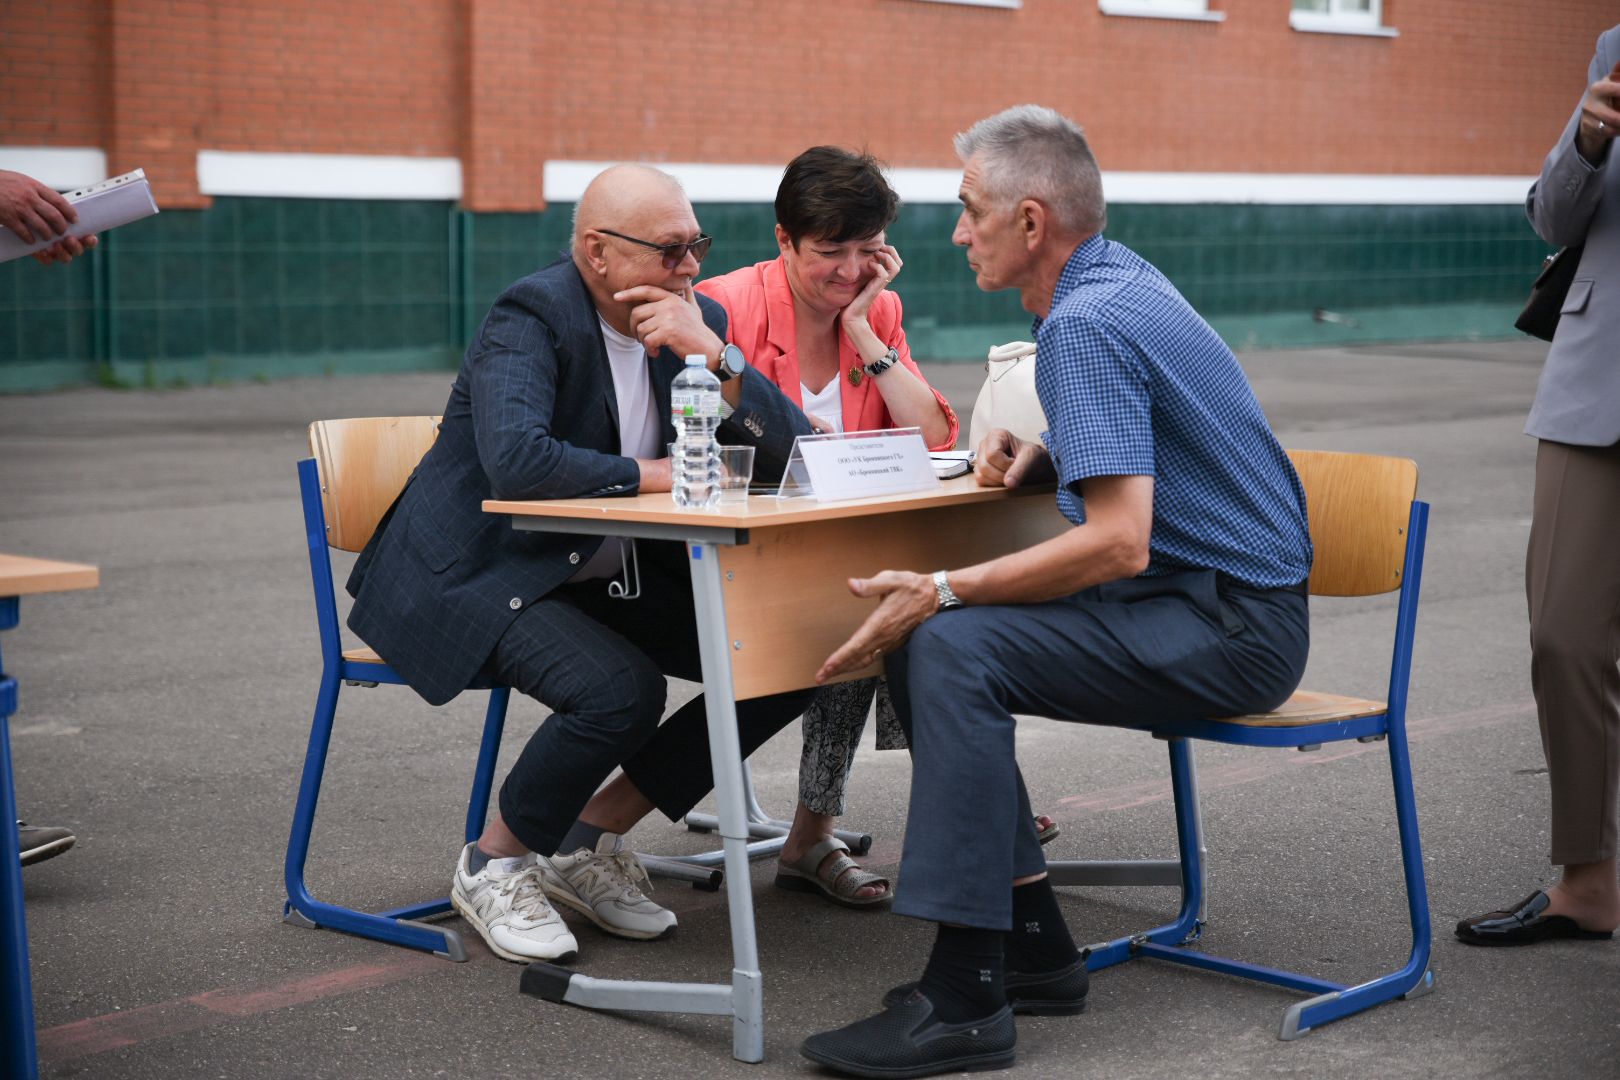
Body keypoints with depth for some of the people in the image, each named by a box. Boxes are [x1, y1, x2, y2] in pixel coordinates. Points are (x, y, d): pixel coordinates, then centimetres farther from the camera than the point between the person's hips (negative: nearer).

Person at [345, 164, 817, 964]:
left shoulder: (696, 321, 4)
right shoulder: (532, 317, -17)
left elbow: (794, 453, -3)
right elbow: (516, 460, -34)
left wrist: (714, 354, -18)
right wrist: (650, 475, -22)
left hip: (609, 579, 8)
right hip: (473, 573, -8)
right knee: (620, 689, -33)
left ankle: (591, 838, 6)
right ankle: (494, 862, -5)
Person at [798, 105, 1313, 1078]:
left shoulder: (1085, 324, -19)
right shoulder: (1119, 277, 13)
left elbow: (1119, 542, -28)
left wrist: (945, 591, -24)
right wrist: (1039, 457, 7)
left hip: (1232, 631, -10)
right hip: (1216, 607, 10)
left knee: (955, 649, -25)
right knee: (923, 639, 3)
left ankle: (968, 998, -23)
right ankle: (1033, 946, 4)